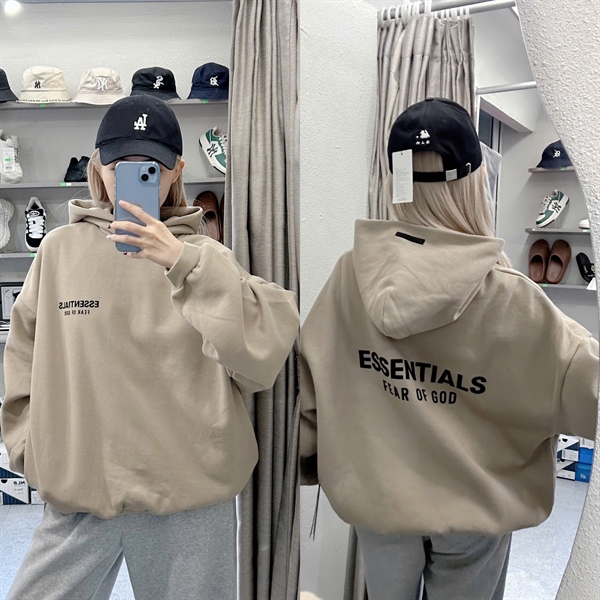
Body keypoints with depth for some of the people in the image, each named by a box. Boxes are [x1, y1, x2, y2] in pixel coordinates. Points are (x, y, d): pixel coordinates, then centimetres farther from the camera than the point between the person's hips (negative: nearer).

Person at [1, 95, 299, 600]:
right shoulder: (61, 249, 3)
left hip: (190, 497, -1)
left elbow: (264, 353, -17)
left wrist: (185, 265, -22)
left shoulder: (202, 257, -2)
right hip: (76, 493, 2)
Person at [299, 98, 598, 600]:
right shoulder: (507, 298, -23)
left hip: (377, 496, 2)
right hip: (473, 504, -1)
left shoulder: (352, 275, -15)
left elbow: (309, 379, -6)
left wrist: (308, 460, 9)